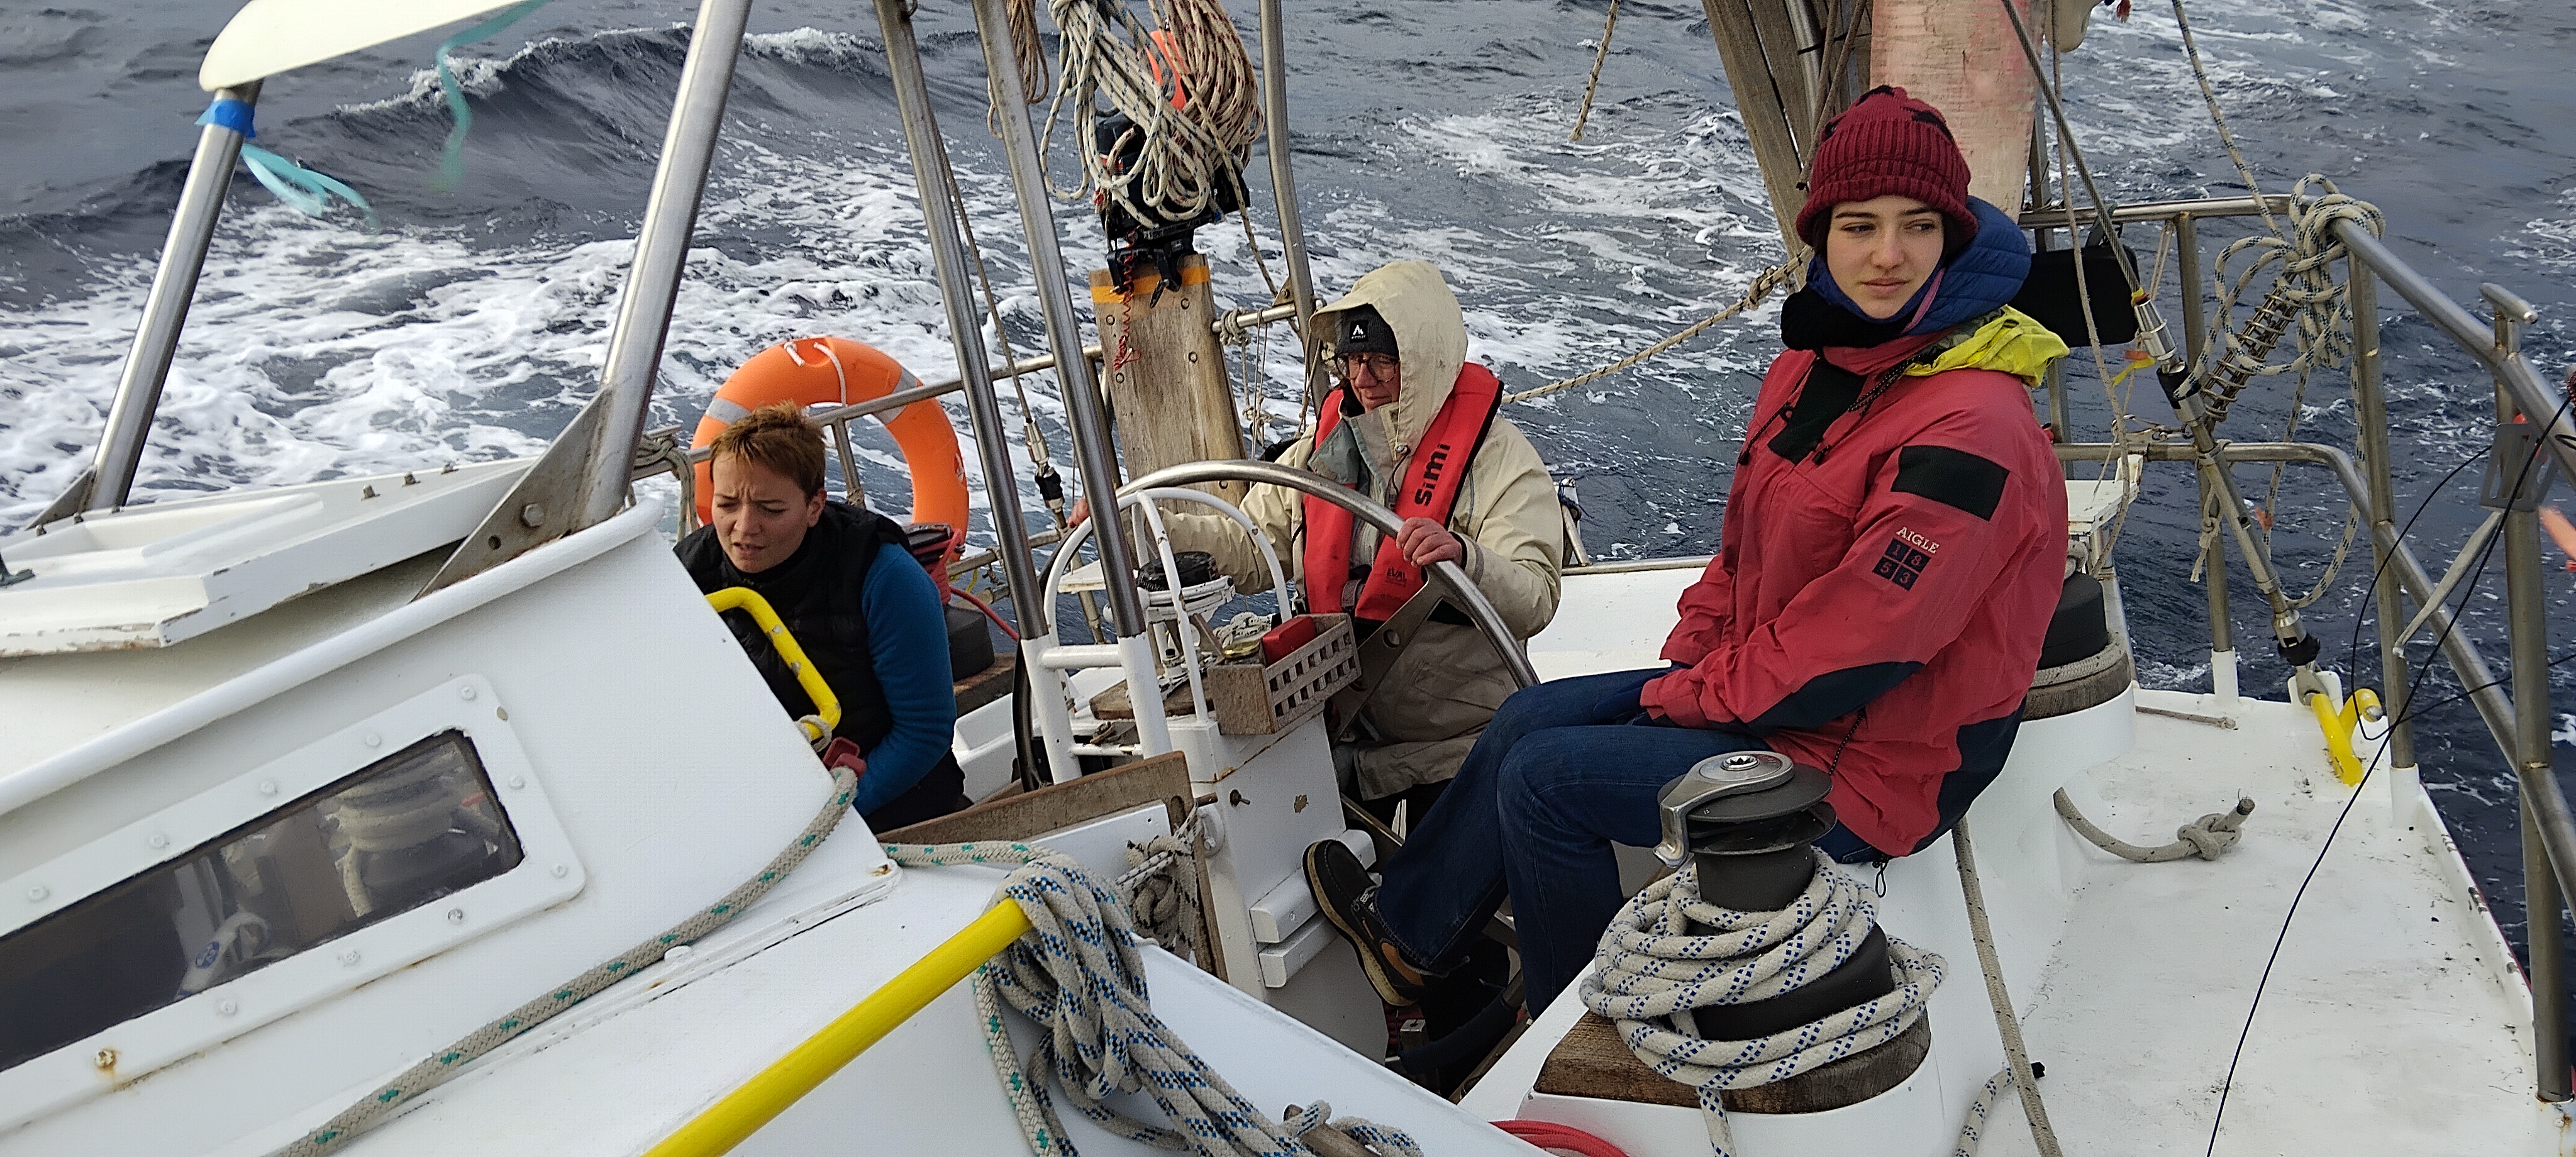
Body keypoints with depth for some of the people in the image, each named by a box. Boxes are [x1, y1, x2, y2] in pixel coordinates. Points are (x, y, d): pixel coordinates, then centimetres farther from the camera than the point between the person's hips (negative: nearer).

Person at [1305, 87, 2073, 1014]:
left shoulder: (1969, 433, -28)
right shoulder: (1817, 364, 2)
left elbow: (1861, 644, -26)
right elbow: (1750, 537, 14)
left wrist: (1693, 696, -14)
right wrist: (1691, 654, 1)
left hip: (1871, 767, -9)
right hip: (1764, 684, 9)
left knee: (1543, 779, -7)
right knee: (1532, 716, 11)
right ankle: (1409, 936, 30)